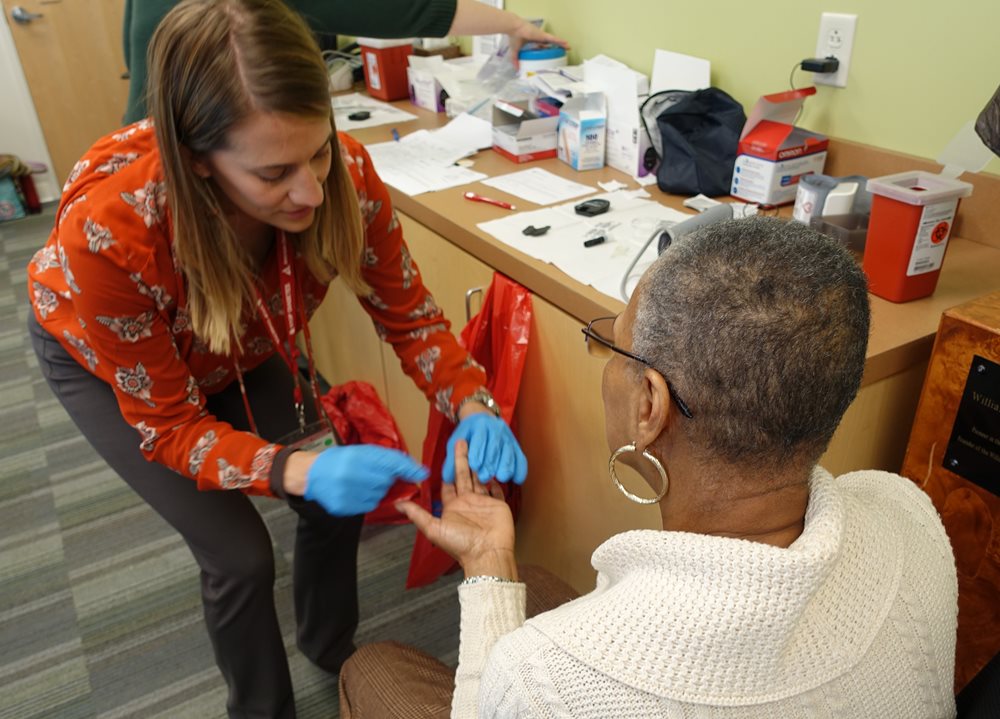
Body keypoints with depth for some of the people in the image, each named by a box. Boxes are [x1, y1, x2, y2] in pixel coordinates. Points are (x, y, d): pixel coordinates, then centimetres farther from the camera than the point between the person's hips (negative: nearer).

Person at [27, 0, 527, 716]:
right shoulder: (108, 230, -42)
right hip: (105, 360, -3)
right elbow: (168, 426, -29)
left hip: (244, 350, 4)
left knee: (339, 503, 1)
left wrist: (473, 408, -36)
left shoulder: (344, 177, -33)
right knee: (240, 553, -9)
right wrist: (298, 469, -45)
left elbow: (407, 314, -18)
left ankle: (332, 645, 36)